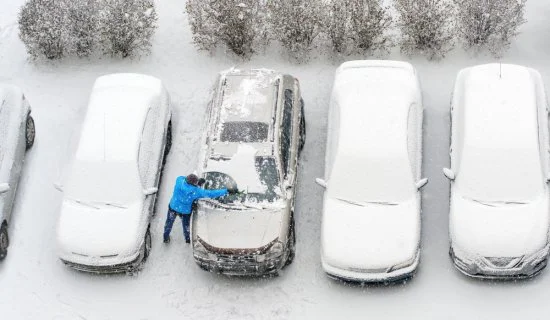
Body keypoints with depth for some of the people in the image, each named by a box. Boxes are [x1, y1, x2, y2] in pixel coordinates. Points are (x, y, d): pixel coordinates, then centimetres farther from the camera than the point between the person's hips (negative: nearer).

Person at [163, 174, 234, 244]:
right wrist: (226, 191, -24)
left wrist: (198, 183, -13)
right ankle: (188, 239, 53)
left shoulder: (179, 180, -29)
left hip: (173, 207, 2)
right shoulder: (196, 191, -34)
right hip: (185, 211, -2)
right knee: (186, 224, 27)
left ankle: (166, 238, 48)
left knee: (169, 222, 28)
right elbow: (211, 194, -28)